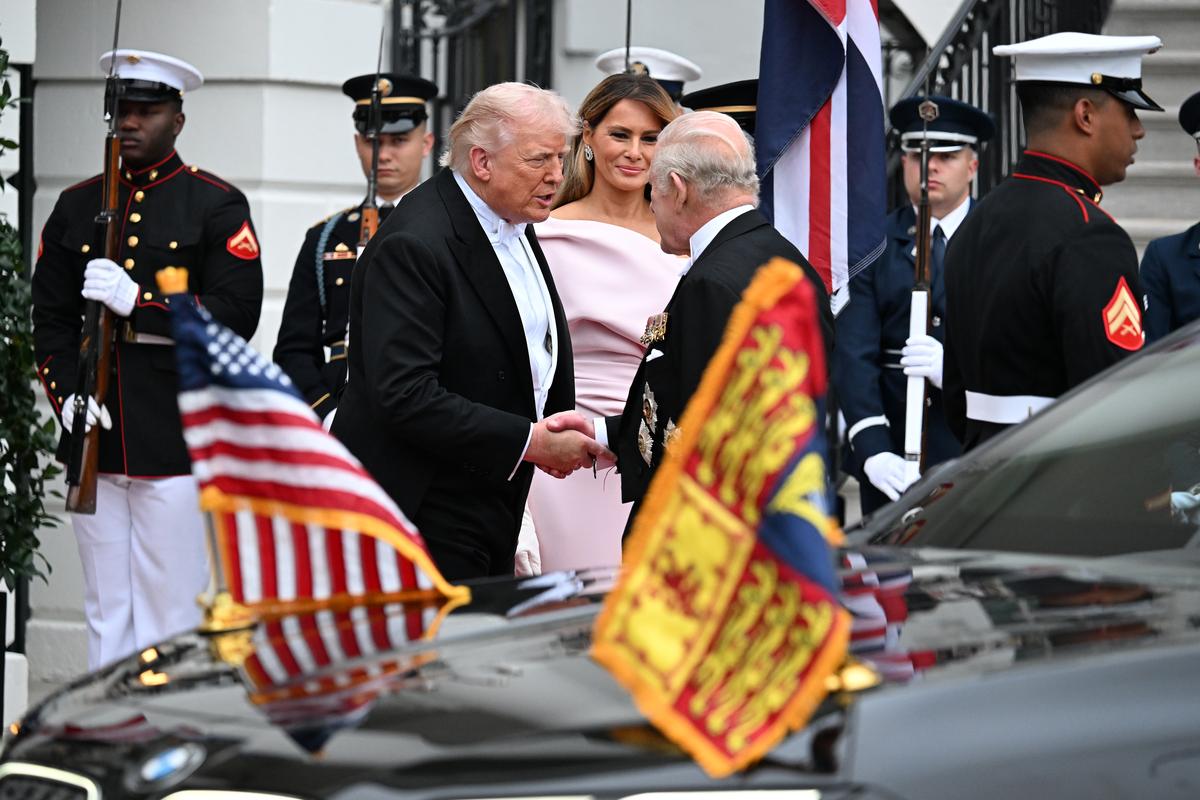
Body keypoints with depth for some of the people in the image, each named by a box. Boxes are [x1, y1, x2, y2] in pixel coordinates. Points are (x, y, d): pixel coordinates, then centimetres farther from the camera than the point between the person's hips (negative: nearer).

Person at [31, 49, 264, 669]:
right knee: (107, 613, 9)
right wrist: (67, 395, -7)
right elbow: (50, 317, 9)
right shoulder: (76, 205, 12)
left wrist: (138, 300, -19)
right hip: (96, 435, 4)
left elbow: (236, 316, -9)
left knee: (169, 616, -1)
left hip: (174, 440, -4)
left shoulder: (217, 206, 0)